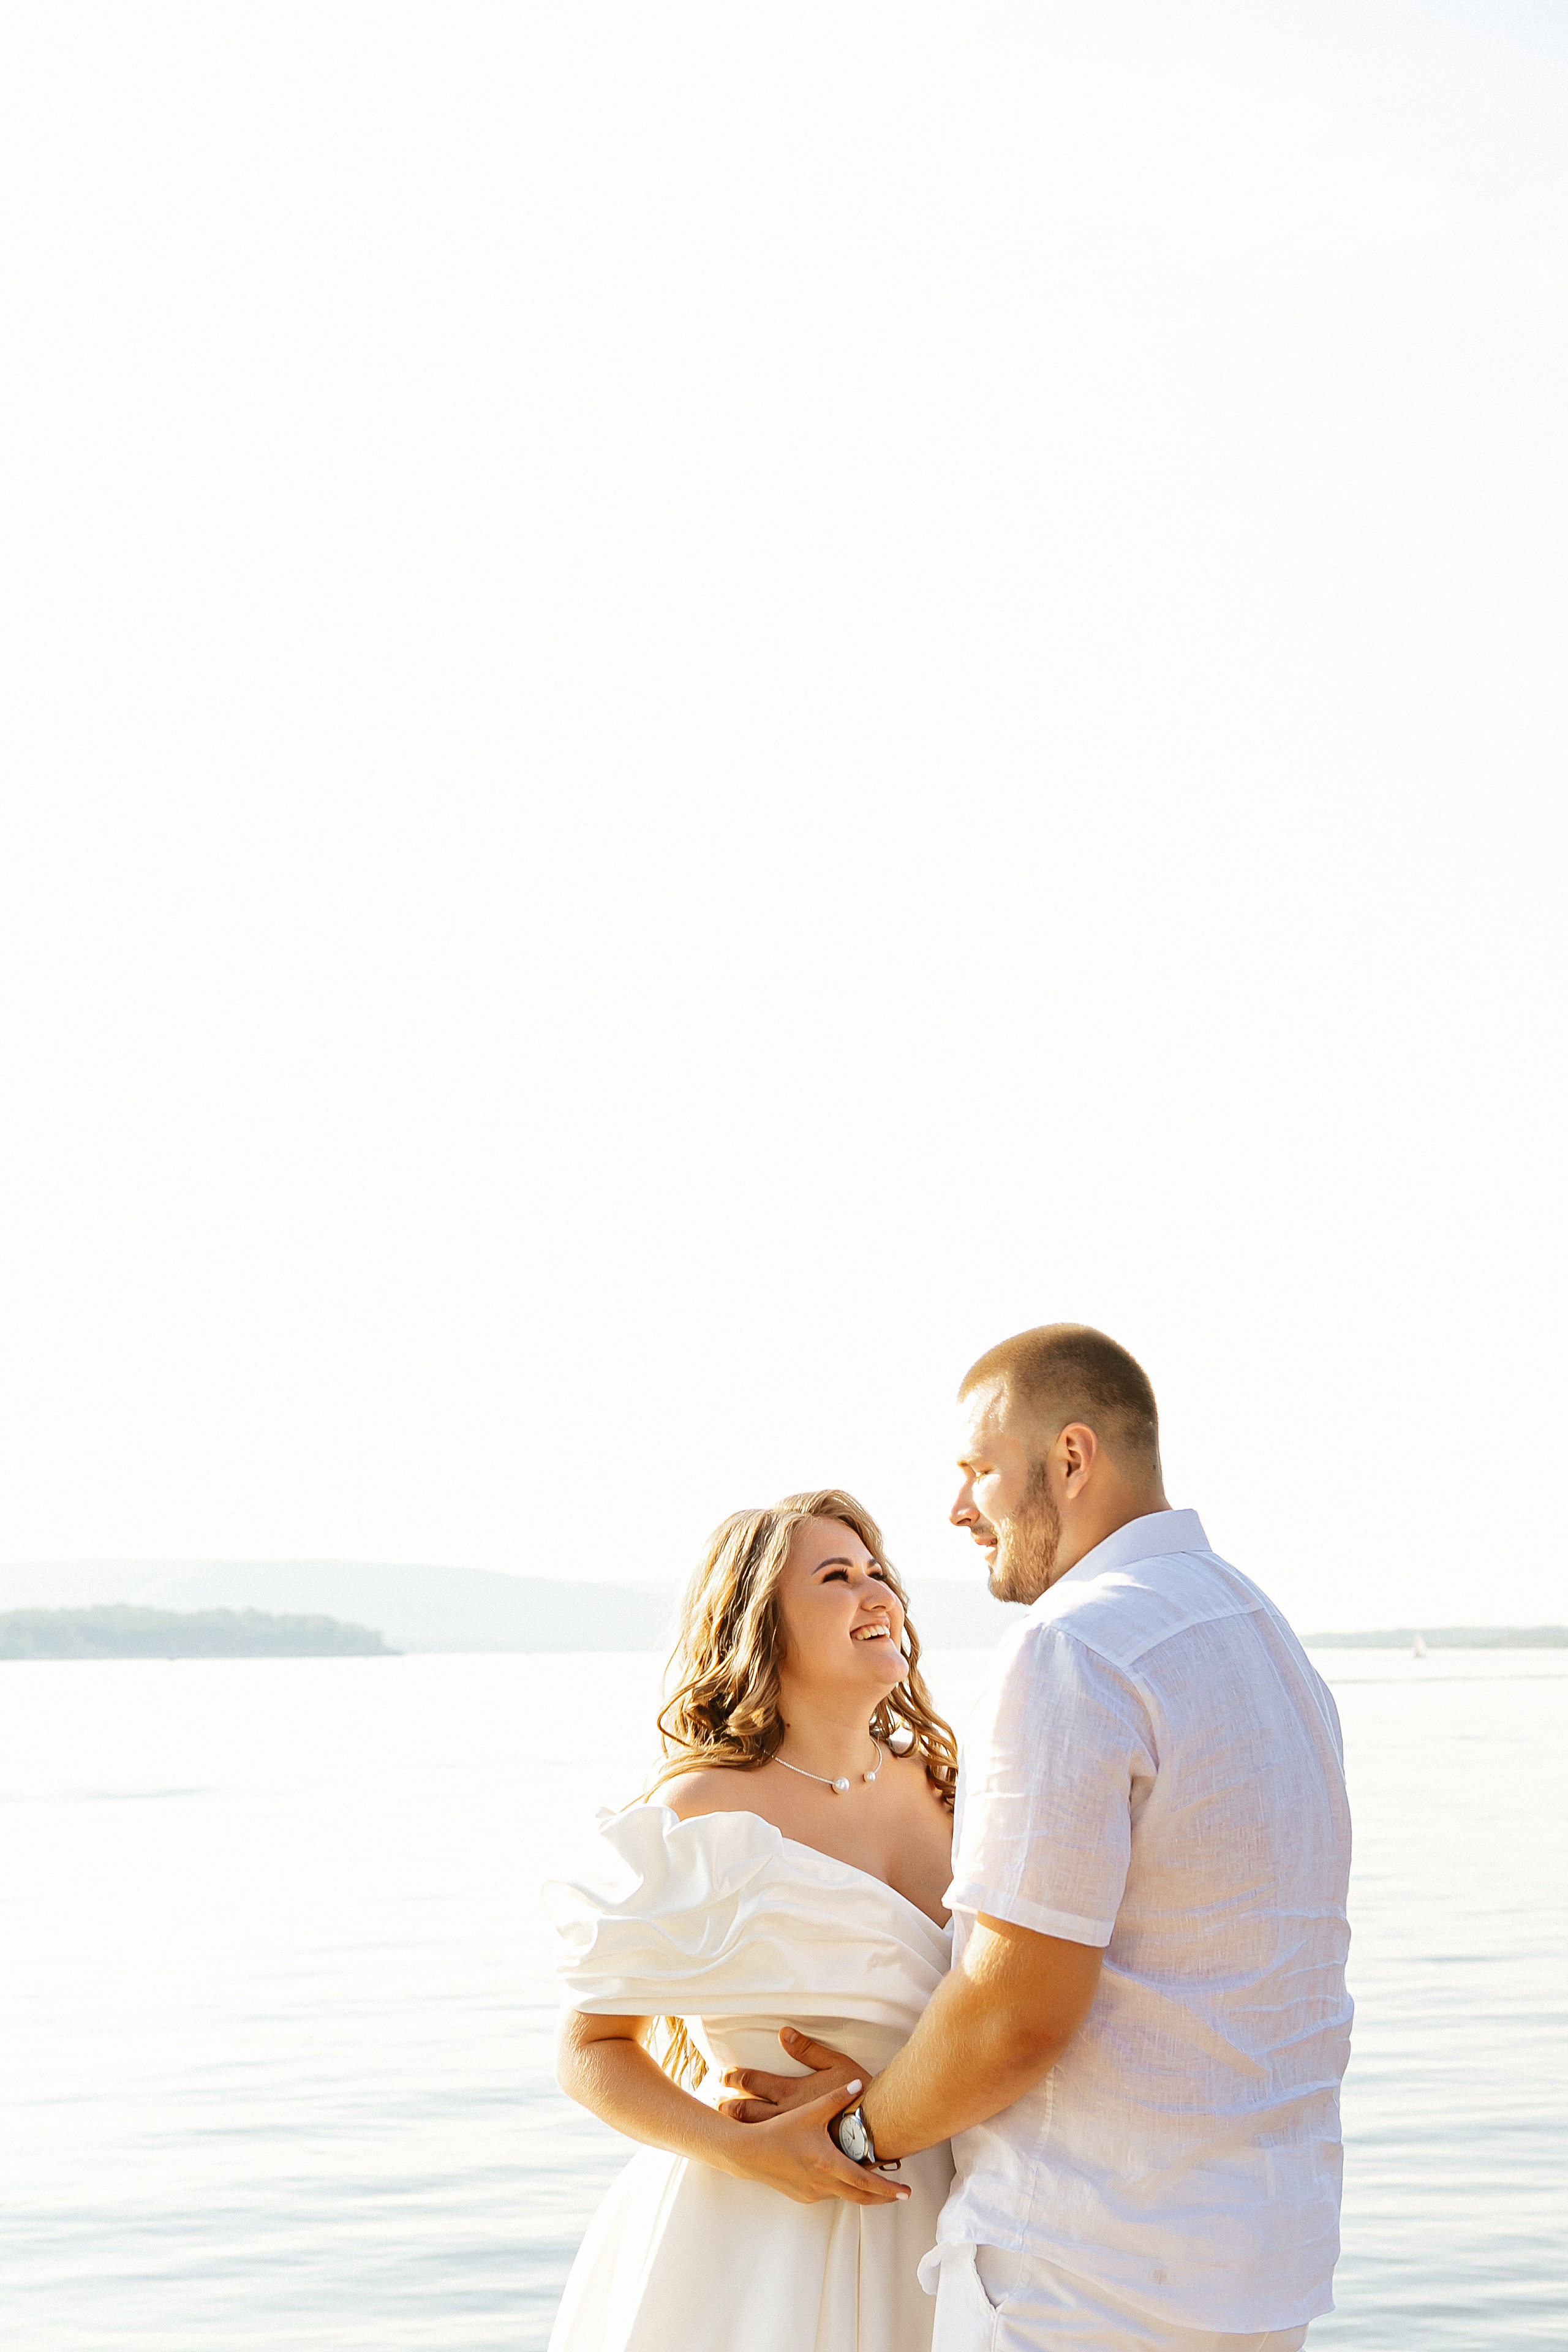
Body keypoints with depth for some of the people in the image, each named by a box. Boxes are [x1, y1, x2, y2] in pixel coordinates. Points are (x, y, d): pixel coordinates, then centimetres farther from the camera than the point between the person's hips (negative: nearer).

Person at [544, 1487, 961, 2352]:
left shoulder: (933, 1785, 3)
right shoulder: (703, 1815, -13)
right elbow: (589, 2050, -9)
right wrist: (742, 2151, -22)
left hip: (915, 2222, 5)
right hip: (753, 2240, -5)